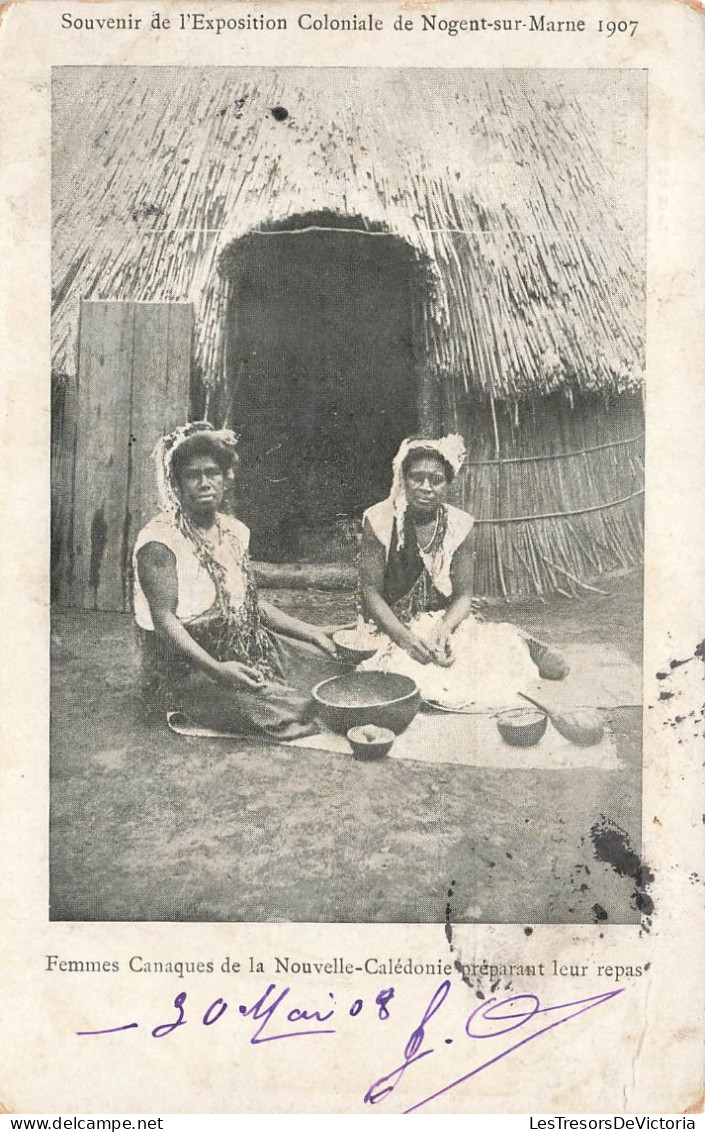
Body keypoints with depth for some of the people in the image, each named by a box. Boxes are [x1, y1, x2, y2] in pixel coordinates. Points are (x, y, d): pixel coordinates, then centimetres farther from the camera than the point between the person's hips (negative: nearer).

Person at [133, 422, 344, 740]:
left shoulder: (234, 531, 10)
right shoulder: (159, 542, -15)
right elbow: (164, 619, -23)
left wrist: (309, 632, 8)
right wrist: (215, 668, -35)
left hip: (247, 649, 8)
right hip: (185, 667, -8)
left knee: (326, 662, -4)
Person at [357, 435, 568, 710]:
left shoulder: (459, 525, -3)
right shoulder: (379, 520, -10)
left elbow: (463, 595, -1)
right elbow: (371, 592, -11)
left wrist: (443, 631, -22)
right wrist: (405, 637, -25)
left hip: (446, 623, 2)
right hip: (391, 626, -1)